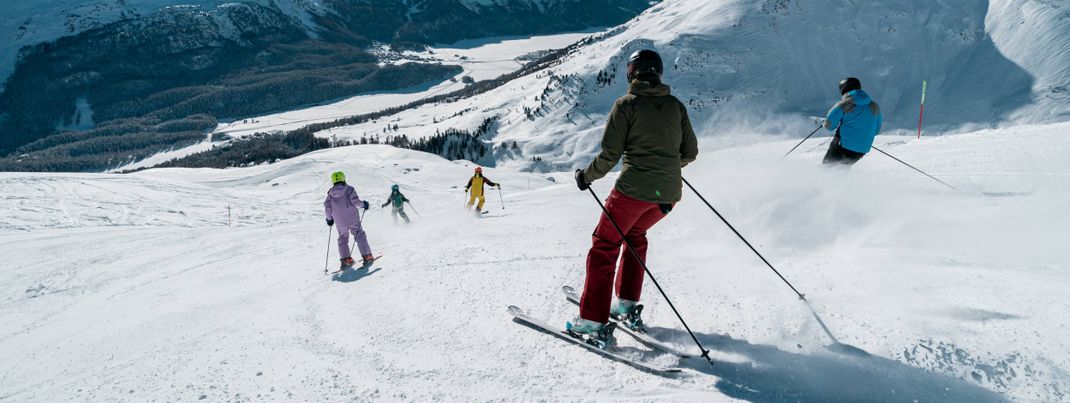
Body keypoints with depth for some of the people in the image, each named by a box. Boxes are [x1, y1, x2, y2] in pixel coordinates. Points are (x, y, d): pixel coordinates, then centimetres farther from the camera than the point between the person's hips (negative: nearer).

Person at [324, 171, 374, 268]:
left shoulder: (331, 192, 3)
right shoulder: (349, 189, -7)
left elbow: (327, 206, 1)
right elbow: (356, 202, -16)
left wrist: (329, 218, 14)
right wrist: (363, 204, 3)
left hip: (340, 222, 3)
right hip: (353, 219, -3)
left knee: (342, 238, 17)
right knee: (360, 236, 8)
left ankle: (346, 260, 8)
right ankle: (367, 256, 3)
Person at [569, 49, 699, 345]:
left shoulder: (626, 104, -2)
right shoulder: (676, 105, 11)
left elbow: (610, 154, -7)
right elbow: (690, 152, 11)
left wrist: (586, 176, 8)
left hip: (635, 189, -6)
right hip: (670, 192, 6)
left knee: (604, 246, 6)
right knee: (635, 235, 28)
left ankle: (593, 321, 2)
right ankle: (627, 305, 27)